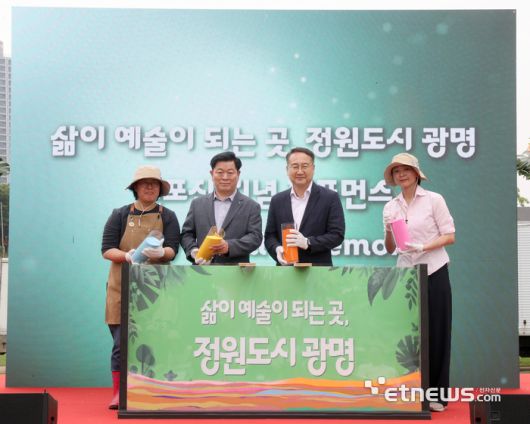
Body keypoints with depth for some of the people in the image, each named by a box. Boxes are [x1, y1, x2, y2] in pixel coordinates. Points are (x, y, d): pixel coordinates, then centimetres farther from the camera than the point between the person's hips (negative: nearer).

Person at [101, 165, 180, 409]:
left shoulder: (167, 217, 9)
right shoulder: (120, 215, 7)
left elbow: (172, 250, -2)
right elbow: (107, 249, 0)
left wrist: (160, 253, -25)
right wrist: (127, 256, -20)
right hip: (123, 288, -1)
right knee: (121, 341, -4)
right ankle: (118, 394, 3)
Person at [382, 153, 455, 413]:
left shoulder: (434, 200, -2)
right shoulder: (390, 207, 8)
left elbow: (450, 236, -5)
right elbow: (390, 249, 9)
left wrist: (423, 247, -18)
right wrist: (388, 231, -11)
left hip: (434, 273, -3)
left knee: (435, 332, 0)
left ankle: (436, 393, 9)